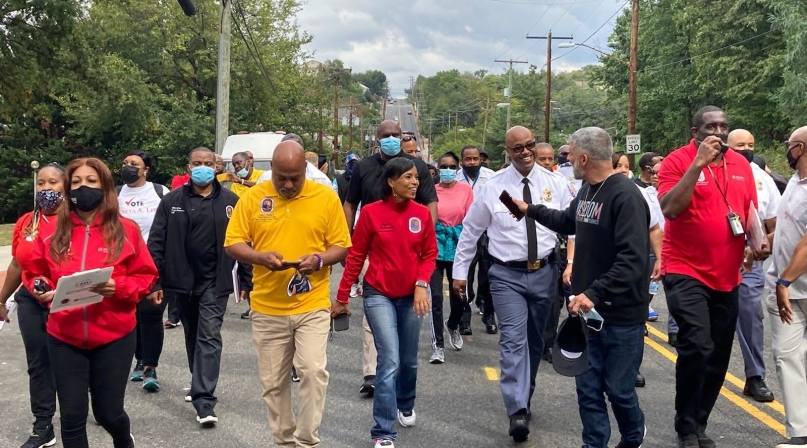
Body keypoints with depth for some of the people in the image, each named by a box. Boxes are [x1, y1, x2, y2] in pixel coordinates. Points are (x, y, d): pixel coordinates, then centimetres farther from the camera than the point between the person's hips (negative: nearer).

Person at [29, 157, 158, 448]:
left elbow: (146, 276, -1)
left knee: (109, 412, 10)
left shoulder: (126, 230, -5)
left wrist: (118, 287, -19)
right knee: (72, 416, 6)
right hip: (64, 338, 2)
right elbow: (35, 273, 11)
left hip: (114, 337, -1)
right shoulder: (53, 232, 1)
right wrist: (41, 289, -10)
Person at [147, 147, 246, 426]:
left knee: (209, 337, -8)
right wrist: (154, 281, -5)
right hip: (182, 280, 3)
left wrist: (246, 282, -2)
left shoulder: (231, 202, -1)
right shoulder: (172, 201, 2)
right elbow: (156, 243, 1)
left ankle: (204, 401, -10)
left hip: (215, 282, -3)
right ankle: (201, 385, 34)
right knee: (193, 336, 16)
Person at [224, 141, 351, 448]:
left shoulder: (326, 197, -2)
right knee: (272, 382, 10)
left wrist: (319, 259, -19)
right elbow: (232, 244, 0)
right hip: (267, 308, 2)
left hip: (312, 306, -1)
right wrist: (262, 257, -19)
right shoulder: (252, 198, -1)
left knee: (313, 370, -14)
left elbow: (342, 246, 2)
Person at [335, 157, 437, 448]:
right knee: (390, 361, -12)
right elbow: (355, 256, -4)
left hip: (411, 296, 4)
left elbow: (429, 254, 4)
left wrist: (422, 284, -14)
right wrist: (342, 297, 0)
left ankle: (406, 406, 46)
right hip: (378, 295, -3)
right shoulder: (371, 212, -10)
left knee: (409, 360, 17)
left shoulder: (422, 214, -2)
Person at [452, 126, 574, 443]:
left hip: (544, 272, 3)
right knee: (514, 340, -13)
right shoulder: (493, 187, -3)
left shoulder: (555, 183, 0)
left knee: (536, 340, 15)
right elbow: (470, 230, 5)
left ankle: (523, 398, 33)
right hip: (507, 274, -2)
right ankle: (518, 411, -16)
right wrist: (460, 271, 5)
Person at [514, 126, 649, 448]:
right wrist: (530, 210, 29)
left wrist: (594, 293, -31)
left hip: (620, 313, -7)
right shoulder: (587, 190, 9)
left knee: (618, 388, 7)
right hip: (587, 308, 7)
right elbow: (568, 222, 31)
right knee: (588, 388, 9)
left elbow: (632, 259, -27)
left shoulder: (625, 195, -19)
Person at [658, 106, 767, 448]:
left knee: (719, 356, 10)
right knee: (697, 347, -18)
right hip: (686, 272, -6)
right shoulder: (678, 161, -8)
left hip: (727, 276, 6)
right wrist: (698, 163, -24)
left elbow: (750, 211, 20)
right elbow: (670, 209, -23)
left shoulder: (741, 164, 9)